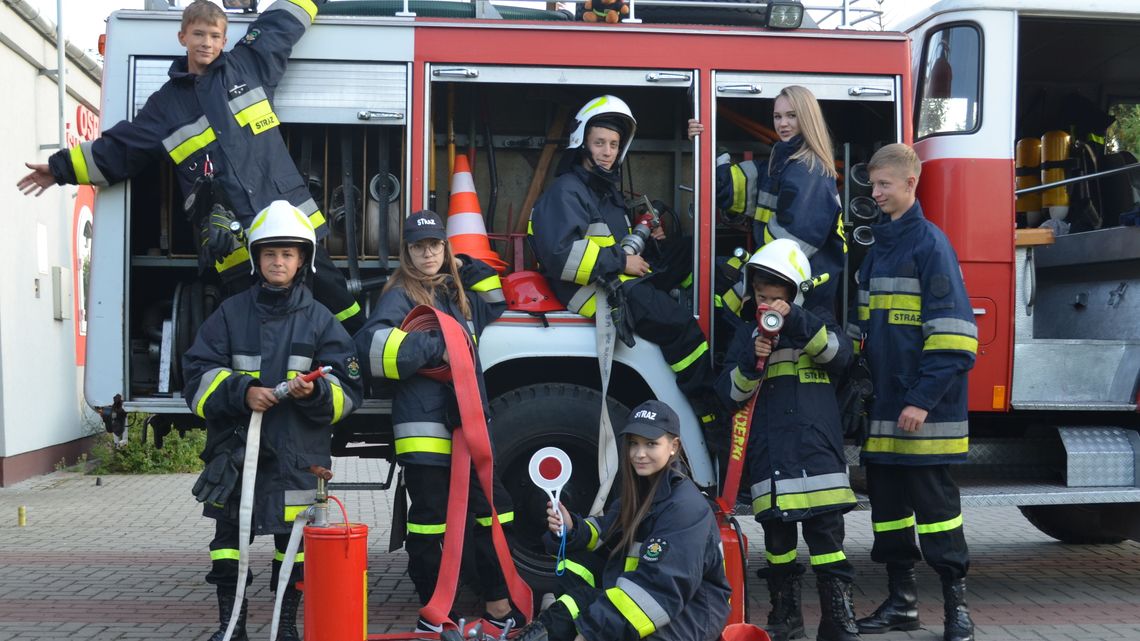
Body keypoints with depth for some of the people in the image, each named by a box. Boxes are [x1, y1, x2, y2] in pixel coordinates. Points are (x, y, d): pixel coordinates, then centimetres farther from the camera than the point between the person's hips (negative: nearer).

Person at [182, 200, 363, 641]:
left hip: (296, 454, -1)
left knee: (293, 538, 6)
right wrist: (241, 392, -16)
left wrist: (315, 392, -20)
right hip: (235, 447, 1)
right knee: (229, 535, 5)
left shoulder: (320, 319, 4)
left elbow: (348, 389, 1)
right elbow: (198, 376, 1)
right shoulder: (231, 313, 6)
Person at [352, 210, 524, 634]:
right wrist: (436, 349, -22)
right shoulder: (401, 296, -4)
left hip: (467, 422, 7)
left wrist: (468, 267, 21)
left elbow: (495, 302, 37)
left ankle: (498, 607, 19)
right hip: (424, 428, -7)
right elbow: (373, 343, -21)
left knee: (494, 511, 9)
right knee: (428, 521, -1)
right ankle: (432, 615, 10)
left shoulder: (457, 293, 18)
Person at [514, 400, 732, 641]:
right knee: (572, 568, 4)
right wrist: (571, 530, -10)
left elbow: (660, 588, -30)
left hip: (691, 613, -9)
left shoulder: (684, 507, -22)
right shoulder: (640, 488, 6)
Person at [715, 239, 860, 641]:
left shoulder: (816, 323, 9)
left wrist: (795, 320, -24)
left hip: (816, 452, -2)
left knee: (826, 535, -4)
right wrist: (753, 361, -13)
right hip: (769, 455, 3)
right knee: (777, 536, 10)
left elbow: (838, 355, -13)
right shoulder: (747, 334, 14)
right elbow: (731, 392, 5)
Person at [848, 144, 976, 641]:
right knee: (886, 497, 10)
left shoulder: (930, 243, -9)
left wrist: (925, 398, -20)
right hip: (883, 404, 8)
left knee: (933, 497, -3)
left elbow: (951, 330, -15)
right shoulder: (879, 248, 16)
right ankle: (901, 600, 19)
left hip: (924, 407, -8)